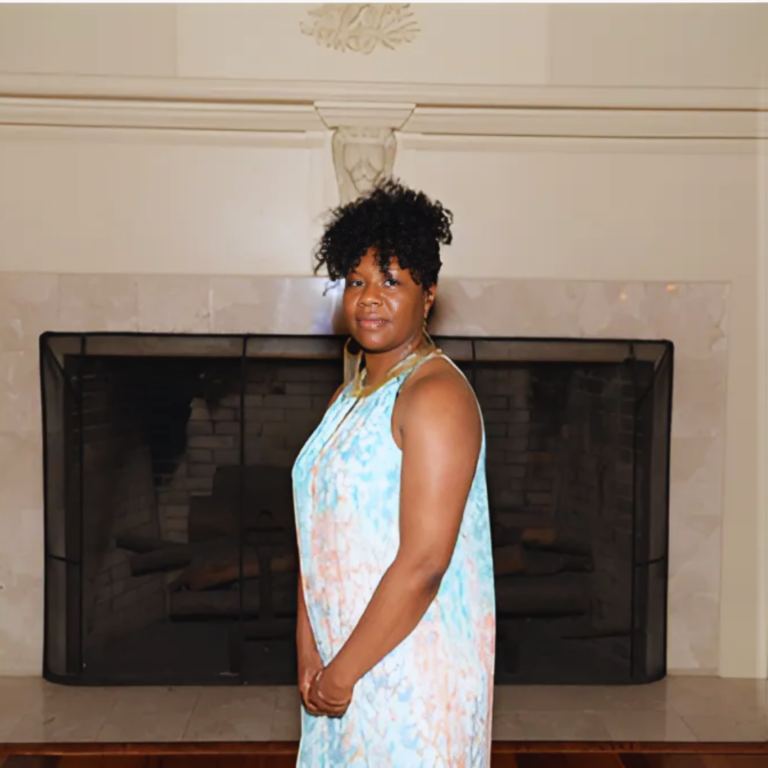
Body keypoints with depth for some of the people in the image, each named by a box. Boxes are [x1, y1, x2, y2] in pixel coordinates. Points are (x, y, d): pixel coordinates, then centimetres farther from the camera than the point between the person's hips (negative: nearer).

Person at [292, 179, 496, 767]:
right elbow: (318, 535, 8)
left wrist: (345, 671, -15)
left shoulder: (437, 396, -18)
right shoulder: (349, 397, 9)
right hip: (346, 663, 8)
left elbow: (423, 564, -23)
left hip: (415, 669, -8)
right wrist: (310, 652, 1)